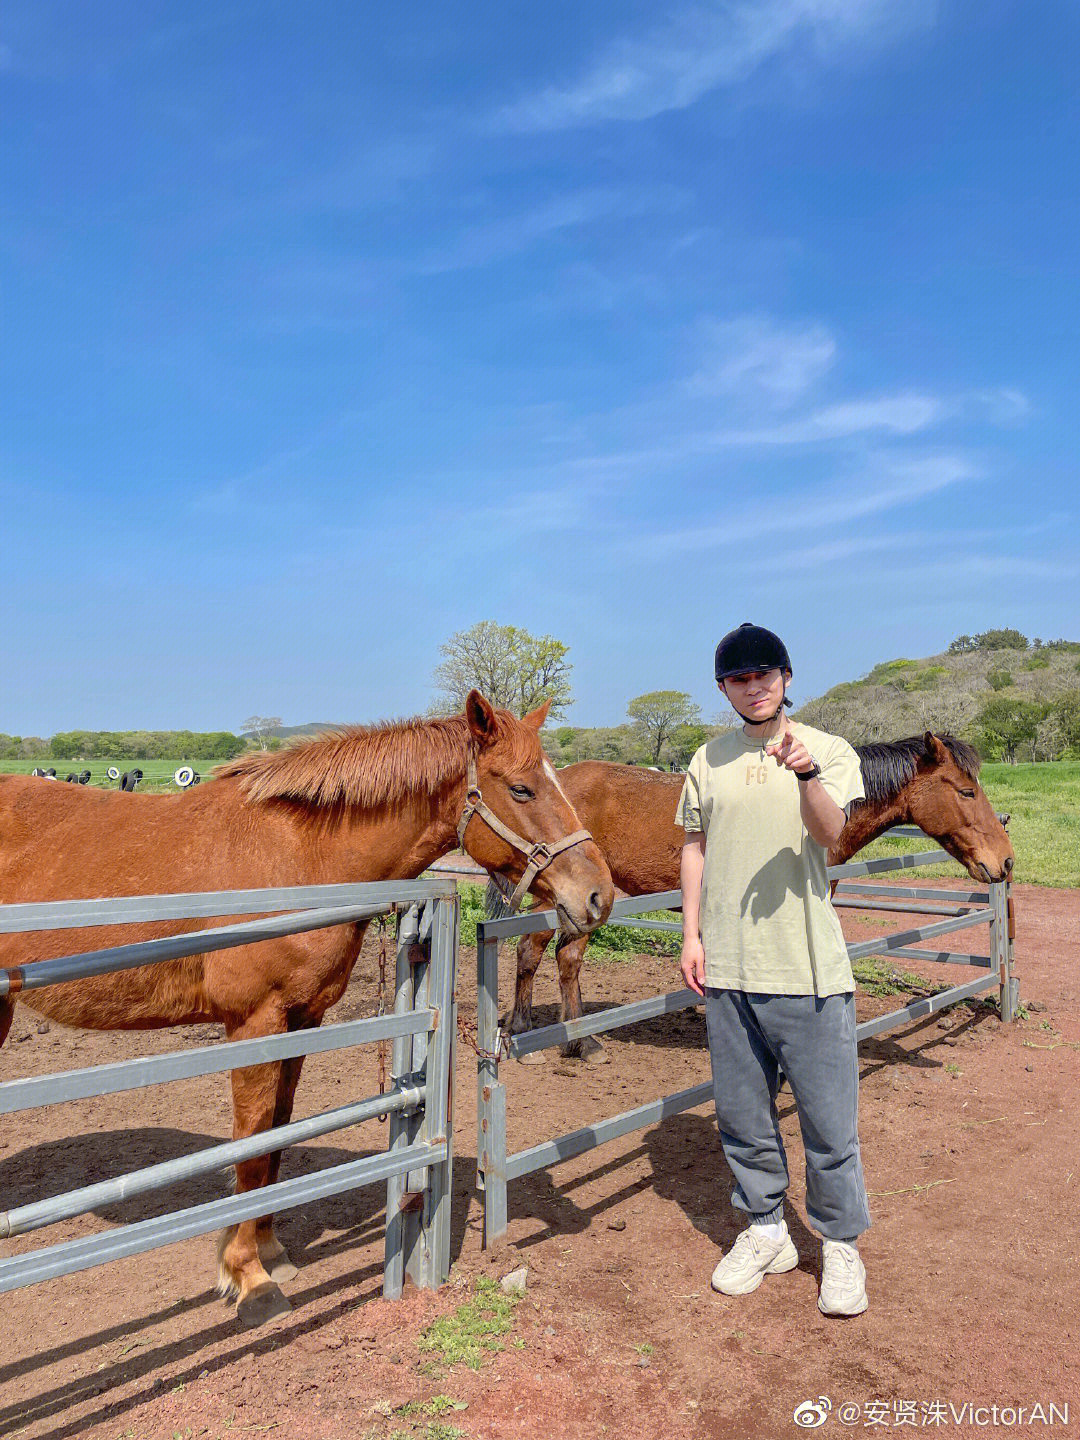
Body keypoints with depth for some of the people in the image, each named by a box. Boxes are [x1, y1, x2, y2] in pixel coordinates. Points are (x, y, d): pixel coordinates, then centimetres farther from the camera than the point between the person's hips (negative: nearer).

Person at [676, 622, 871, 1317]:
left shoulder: (829, 750, -3)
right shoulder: (709, 761, 7)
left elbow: (829, 831, -20)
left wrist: (806, 775, -40)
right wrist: (692, 933, 5)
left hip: (809, 969, -3)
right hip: (728, 968, 4)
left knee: (830, 1116, 5)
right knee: (741, 1113, 16)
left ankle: (841, 1244, 27)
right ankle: (766, 1230, 35)